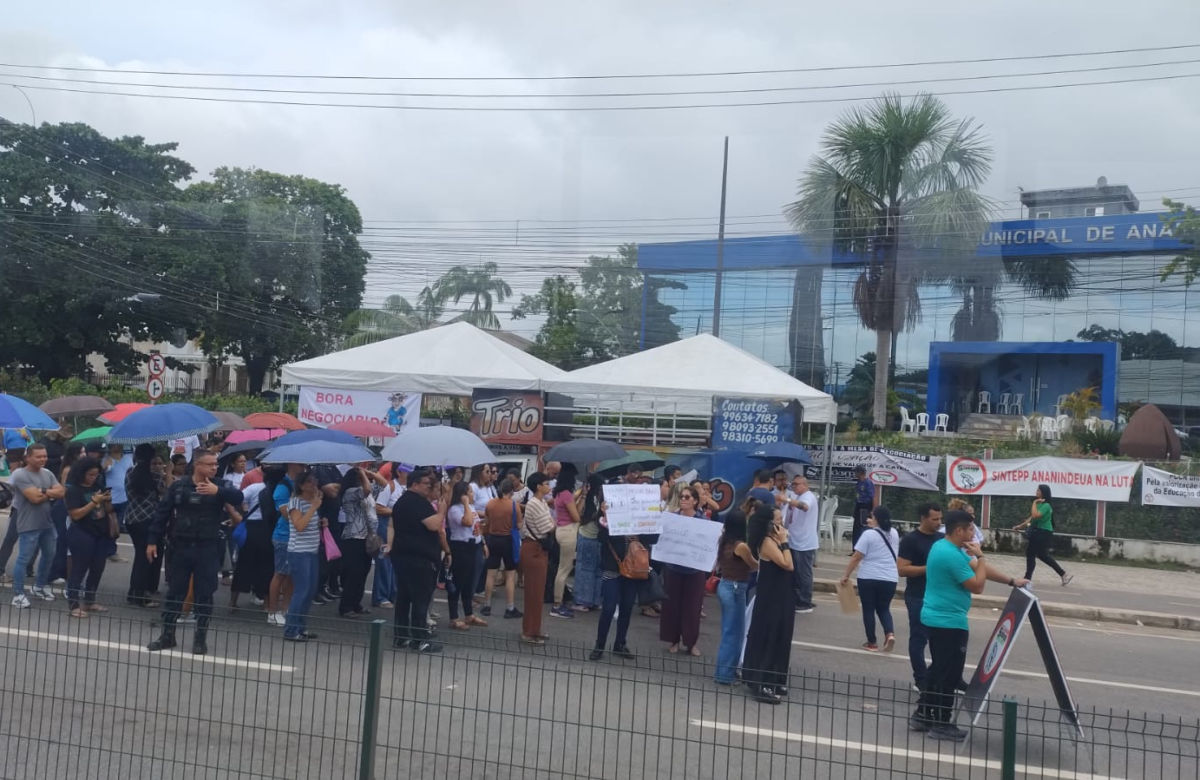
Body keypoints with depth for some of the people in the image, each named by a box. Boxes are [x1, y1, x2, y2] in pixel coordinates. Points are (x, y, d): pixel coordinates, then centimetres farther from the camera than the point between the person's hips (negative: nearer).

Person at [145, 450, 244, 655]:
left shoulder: (219, 487, -1)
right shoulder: (178, 486, 0)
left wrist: (218, 491, -34)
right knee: (175, 591, 10)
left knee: (205, 594, 4)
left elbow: (238, 497, -18)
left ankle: (200, 638, 14)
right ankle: (167, 635, 21)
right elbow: (162, 514, 4)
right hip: (180, 547, 1)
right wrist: (152, 541, 0)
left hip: (208, 549, -1)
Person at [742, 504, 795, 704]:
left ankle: (772, 681, 28)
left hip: (778, 596, 10)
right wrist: (784, 542, -19)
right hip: (771, 598, -10)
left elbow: (787, 566, 9)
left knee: (776, 638, 17)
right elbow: (787, 565, -23)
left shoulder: (773, 540, 8)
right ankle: (761, 685, 3)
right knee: (767, 638, -4)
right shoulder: (767, 541, -19)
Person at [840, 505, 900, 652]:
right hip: (890, 579, 4)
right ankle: (890, 633, -8)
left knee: (868, 609, 9)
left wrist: (846, 575, -5)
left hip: (869, 578, -4)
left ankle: (872, 642, 13)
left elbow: (856, 558, -12)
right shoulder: (894, 533, 5)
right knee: (884, 609, 17)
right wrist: (874, 526, 28)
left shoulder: (869, 534, -12)